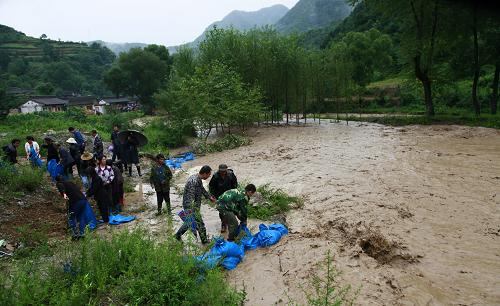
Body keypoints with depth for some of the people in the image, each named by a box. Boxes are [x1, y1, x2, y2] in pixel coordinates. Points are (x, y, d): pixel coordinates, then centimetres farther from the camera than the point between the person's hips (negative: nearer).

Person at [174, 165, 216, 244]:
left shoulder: (198, 179, 3)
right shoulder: (194, 181, -29)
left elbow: (202, 190, 22)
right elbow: (190, 198, -33)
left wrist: (210, 197, 31)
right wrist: (190, 212, -37)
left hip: (195, 204, 10)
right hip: (191, 206, -10)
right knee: (200, 224, 4)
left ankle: (178, 235, 40)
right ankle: (204, 241, 21)